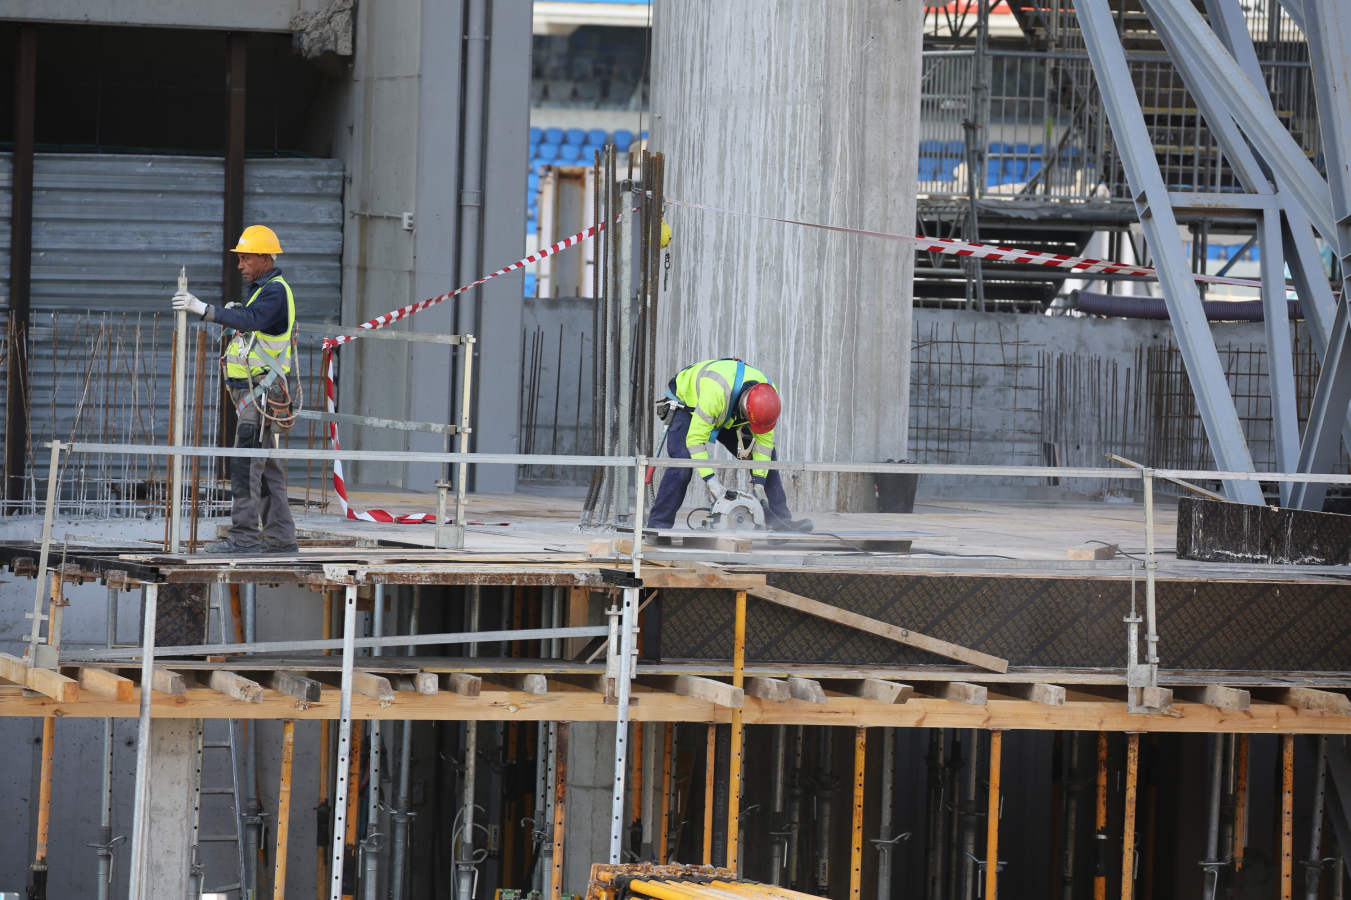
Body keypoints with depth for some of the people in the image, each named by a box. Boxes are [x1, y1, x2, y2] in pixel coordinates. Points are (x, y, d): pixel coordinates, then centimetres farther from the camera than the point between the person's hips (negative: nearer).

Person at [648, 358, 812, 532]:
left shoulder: (770, 393, -27)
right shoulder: (715, 393, -46)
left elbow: (764, 440, -15)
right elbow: (695, 439, -41)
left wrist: (759, 482, -19)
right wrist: (710, 479, -43)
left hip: (730, 416, 5)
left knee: (765, 455, -3)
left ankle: (780, 519, 4)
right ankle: (658, 525, -20)